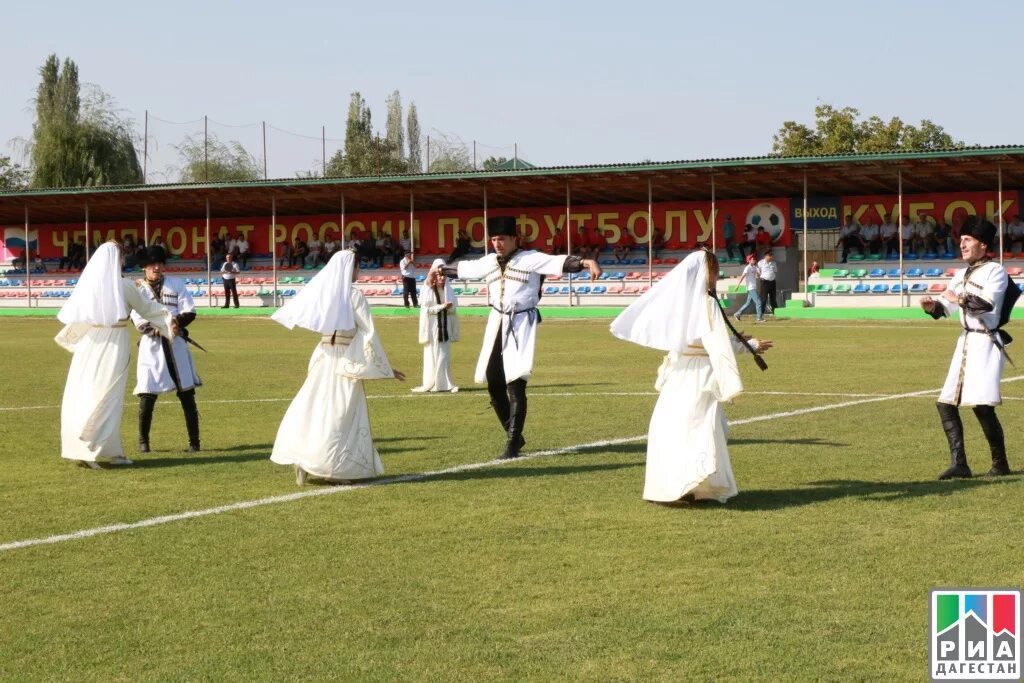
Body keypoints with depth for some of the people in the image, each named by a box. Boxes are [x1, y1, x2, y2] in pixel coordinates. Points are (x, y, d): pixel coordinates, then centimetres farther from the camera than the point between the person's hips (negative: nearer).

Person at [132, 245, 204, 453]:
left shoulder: (177, 284, 8)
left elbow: (190, 312, 2)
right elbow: (139, 322, -8)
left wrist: (177, 323, -18)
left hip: (176, 344, 2)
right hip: (151, 345, -2)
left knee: (187, 393, 2)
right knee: (147, 395, -4)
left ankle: (194, 441, 9)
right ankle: (143, 440, 13)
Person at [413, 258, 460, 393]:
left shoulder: (448, 289, 5)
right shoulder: (428, 290, -6)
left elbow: (454, 308, 4)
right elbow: (426, 309, -11)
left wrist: (449, 307, -18)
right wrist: (442, 307, -18)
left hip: (445, 325, 3)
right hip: (433, 326, -3)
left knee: (444, 355, 5)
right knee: (432, 355, 0)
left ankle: (445, 383, 7)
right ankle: (431, 383, 4)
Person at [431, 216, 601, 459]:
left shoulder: (530, 259, -7)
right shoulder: (489, 262, 11)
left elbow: (559, 262, -20)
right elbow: (465, 268, 29)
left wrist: (586, 262, -36)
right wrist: (441, 269, 44)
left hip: (521, 325, -6)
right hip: (496, 325, 6)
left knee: (515, 384, -11)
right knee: (495, 386, 8)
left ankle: (513, 444, -5)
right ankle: (514, 435, 25)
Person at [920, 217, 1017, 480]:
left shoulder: (995, 271, -7)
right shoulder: (962, 275, 16)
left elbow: (988, 303, -22)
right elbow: (945, 307, 12)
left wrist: (960, 299, -15)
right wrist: (932, 306, -8)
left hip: (986, 343, -9)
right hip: (966, 342, 9)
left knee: (981, 405, -15)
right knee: (946, 404, 5)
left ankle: (1000, 464, 1)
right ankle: (959, 464, 9)